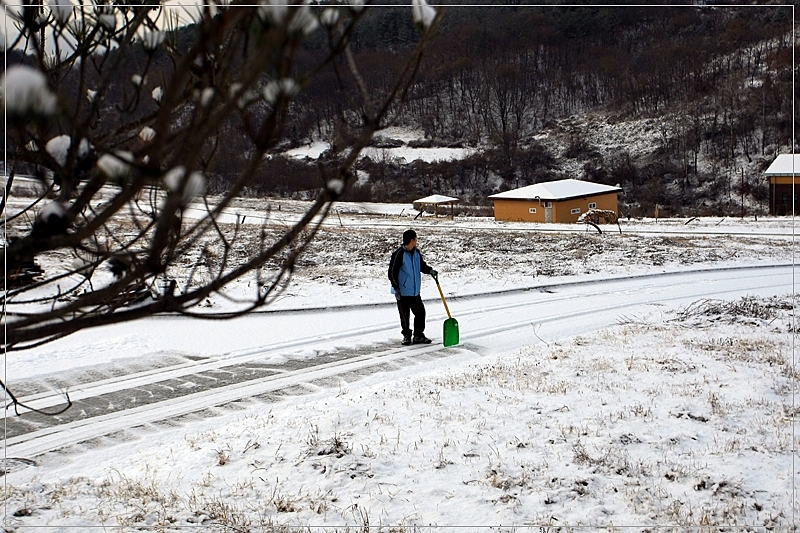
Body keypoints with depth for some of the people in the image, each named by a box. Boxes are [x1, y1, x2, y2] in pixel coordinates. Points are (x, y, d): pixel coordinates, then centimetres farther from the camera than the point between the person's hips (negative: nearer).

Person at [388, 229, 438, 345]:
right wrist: (396, 288, -16)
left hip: (415, 292, 6)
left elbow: (422, 265, 22)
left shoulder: (416, 253, 7)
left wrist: (430, 270, 0)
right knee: (405, 315, 4)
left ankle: (418, 336, 16)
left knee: (420, 312, 5)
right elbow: (392, 272, -13)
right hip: (403, 292, -6)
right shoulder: (398, 254, -14)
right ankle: (407, 336, 21)